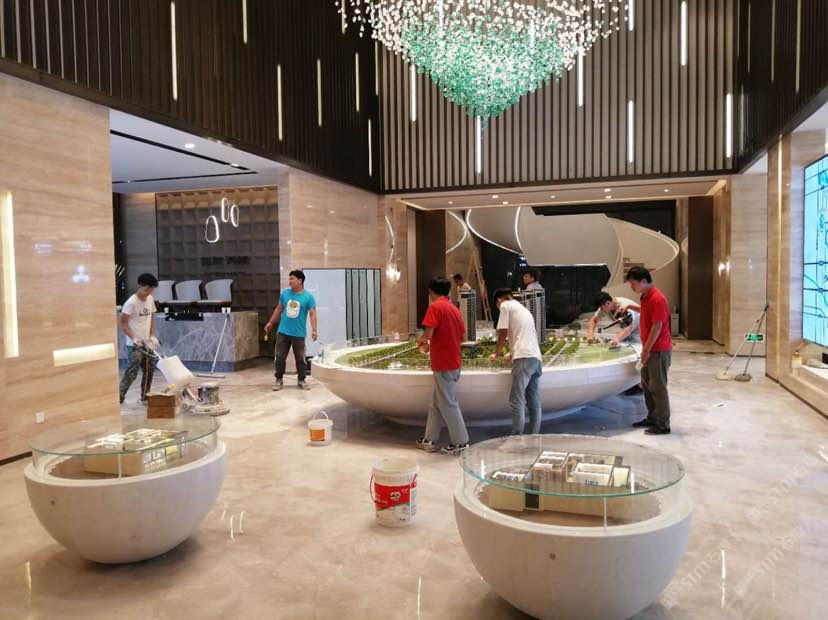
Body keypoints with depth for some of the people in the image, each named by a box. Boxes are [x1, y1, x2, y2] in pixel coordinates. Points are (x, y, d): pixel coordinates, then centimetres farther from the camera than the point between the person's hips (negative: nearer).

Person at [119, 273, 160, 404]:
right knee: (132, 372, -11)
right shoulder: (131, 302, -15)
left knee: (149, 371, 11)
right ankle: (120, 396, -2)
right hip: (134, 344, -7)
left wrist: (152, 335, 3)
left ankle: (145, 397, 22)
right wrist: (133, 338, -21)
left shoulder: (150, 299, 7)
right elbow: (122, 322, -14)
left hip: (147, 343, 7)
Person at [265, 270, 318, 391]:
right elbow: (278, 309, 14)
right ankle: (279, 380, 18)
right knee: (279, 357, 6)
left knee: (300, 359, 6)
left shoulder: (308, 297, -7)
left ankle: (301, 381, 19)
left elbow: (312, 314, -10)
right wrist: (271, 323, 17)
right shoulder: (285, 293, 2)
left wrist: (314, 330, -21)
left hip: (299, 334, -2)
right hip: (283, 332, 3)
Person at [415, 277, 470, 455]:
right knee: (436, 403, 15)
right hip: (453, 362, 9)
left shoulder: (435, 307, -12)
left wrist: (421, 342, 1)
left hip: (443, 365, -9)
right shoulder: (453, 308, 12)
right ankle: (430, 440, 21)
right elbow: (462, 335, 18)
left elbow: (428, 334, -22)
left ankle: (460, 442, 8)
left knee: (448, 404, 1)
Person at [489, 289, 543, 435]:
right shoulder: (524, 309, 29)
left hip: (524, 359, -8)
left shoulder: (505, 305, 6)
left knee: (516, 401, -8)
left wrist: (496, 354, 17)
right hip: (536, 358, 8)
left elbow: (502, 334, 1)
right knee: (534, 402, 7)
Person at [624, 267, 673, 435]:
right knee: (647, 385, 17)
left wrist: (646, 350, -19)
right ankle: (652, 418, 29)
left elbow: (657, 327, -22)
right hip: (651, 350, 10)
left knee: (658, 388, -2)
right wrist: (631, 306, 20)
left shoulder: (657, 299, -21)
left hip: (659, 351, -10)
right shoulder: (646, 297, 9)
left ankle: (663, 425, 7)